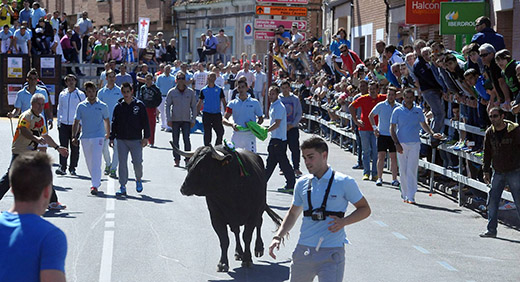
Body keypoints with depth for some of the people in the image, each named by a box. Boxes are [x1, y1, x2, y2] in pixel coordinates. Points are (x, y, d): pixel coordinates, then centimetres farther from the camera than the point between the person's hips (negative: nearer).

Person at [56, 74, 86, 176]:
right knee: (63, 146, -4)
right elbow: (60, 109, 18)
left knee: (74, 148, 2)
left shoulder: (80, 94, 3)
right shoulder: (62, 94, 11)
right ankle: (62, 167, -4)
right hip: (64, 124, 2)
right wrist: (58, 123, 12)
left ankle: (72, 168, 10)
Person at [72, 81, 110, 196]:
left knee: (96, 161, -13)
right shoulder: (81, 106, 5)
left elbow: (107, 121, 15)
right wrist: (74, 136, 2)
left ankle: (95, 185, -16)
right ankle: (97, 181, 28)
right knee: (89, 162, 11)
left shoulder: (102, 106, 2)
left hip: (98, 137, -3)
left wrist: (108, 134, 22)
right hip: (85, 138, 3)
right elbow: (76, 122, 8)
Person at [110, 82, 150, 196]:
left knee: (137, 162, -3)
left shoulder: (139, 105, 1)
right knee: (122, 163, -1)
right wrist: (112, 138, 6)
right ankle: (122, 187, 2)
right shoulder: (118, 107, 6)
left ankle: (139, 180, 26)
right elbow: (114, 123, 11)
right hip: (121, 140, 2)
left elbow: (145, 122, 2)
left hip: (136, 140, -2)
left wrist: (146, 137, -3)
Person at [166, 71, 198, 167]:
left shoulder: (190, 92, 3)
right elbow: (167, 106, 4)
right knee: (175, 141, 3)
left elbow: (194, 107, 8)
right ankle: (177, 160, 10)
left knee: (186, 140, -8)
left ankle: (188, 159, -2)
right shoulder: (172, 92, 1)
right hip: (175, 120, 1)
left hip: (186, 120, -1)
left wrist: (193, 120, 2)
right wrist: (169, 119, -4)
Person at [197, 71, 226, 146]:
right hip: (206, 114, 0)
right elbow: (199, 103, 9)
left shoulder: (219, 90, 5)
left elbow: (223, 102, 6)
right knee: (207, 134, 3)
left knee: (220, 132, -3)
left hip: (217, 114, 0)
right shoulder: (203, 90, 5)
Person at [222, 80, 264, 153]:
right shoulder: (232, 103, 6)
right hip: (237, 135, 2)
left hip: (250, 135, -2)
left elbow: (261, 118, 12)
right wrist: (232, 124, -22)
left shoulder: (255, 103, 4)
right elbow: (224, 120, -1)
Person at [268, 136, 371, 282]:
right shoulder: (302, 184, 10)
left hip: (331, 253, -4)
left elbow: (365, 209, 4)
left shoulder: (344, 182, -3)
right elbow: (293, 213, 22)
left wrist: (343, 222, -13)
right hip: (304, 250, 4)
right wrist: (278, 237, 8)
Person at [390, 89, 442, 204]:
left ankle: (411, 196, -9)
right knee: (403, 170, 3)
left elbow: (424, 125, 21)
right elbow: (392, 128, 2)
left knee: (412, 170, -7)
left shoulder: (418, 111, 8)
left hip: (415, 143, 1)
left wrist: (432, 134, 5)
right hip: (401, 144, -1)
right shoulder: (397, 111, 1)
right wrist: (397, 143, -8)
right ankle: (404, 195, 15)